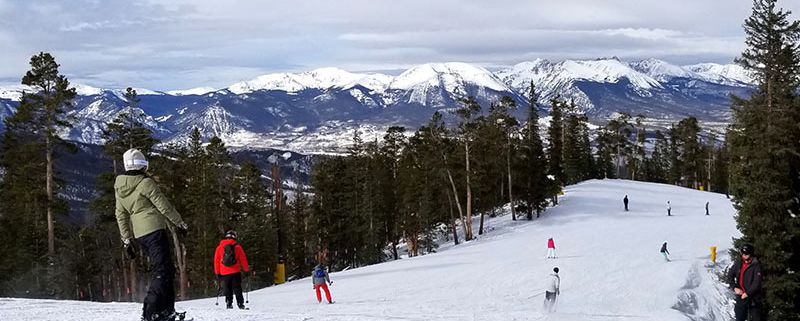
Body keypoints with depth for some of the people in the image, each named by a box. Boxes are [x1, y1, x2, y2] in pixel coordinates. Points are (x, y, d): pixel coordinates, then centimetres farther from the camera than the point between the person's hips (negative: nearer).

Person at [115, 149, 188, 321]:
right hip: (154, 229, -8)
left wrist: (126, 240, 15)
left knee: (164, 269, 17)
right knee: (163, 270, -9)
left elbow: (121, 215, 13)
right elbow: (164, 206, -8)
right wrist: (180, 223, 4)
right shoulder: (145, 183, -11)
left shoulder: (119, 188, 11)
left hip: (139, 234, 8)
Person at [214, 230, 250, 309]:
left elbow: (216, 261, 7)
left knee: (227, 290, 9)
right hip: (235, 272, -1)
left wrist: (217, 273, 12)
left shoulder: (219, 247, 7)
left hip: (224, 273, 1)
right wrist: (246, 270, 10)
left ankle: (229, 303, 0)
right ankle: (240, 304, -4)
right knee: (237, 289, 3)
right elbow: (243, 259, 4)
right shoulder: (237, 247, 2)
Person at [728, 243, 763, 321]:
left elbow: (757, 283, -17)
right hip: (740, 297, 5)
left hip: (753, 298, -5)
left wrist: (747, 293, -18)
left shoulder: (756, 266, -12)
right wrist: (735, 287, -6)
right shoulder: (738, 264, 3)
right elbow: (730, 276, 7)